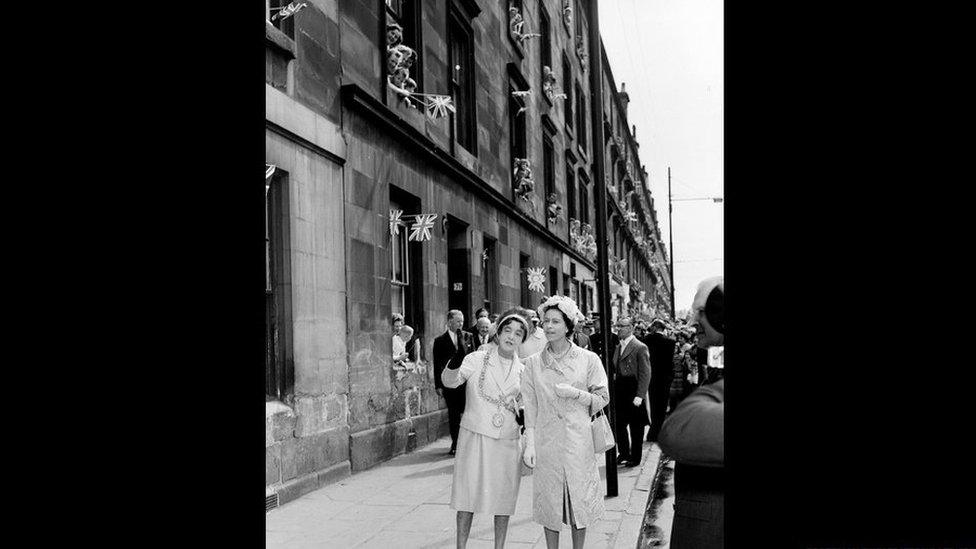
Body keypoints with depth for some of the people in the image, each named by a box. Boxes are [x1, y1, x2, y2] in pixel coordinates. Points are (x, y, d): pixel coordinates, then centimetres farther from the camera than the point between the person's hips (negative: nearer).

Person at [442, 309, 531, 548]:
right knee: (468, 495, 3)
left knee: (504, 499, 8)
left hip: (508, 441, 3)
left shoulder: (522, 370, 7)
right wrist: (454, 363, -39)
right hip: (475, 436, -3)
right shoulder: (477, 359, -4)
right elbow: (449, 381, -19)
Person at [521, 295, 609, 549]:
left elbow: (602, 399, 3)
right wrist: (529, 444, -3)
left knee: (579, 498, 7)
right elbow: (530, 407, 2)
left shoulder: (588, 359, 0)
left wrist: (576, 394, -14)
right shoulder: (533, 362, 2)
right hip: (546, 441, 1)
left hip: (578, 440, 0)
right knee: (549, 499, 7)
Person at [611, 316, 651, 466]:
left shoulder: (640, 348, -12)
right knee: (619, 425, 11)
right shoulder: (617, 347, 11)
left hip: (634, 394, -7)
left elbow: (645, 374, -15)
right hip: (620, 394, 7)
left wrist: (639, 396, -19)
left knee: (636, 427, 6)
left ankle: (635, 458, 19)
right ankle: (624, 453, 27)